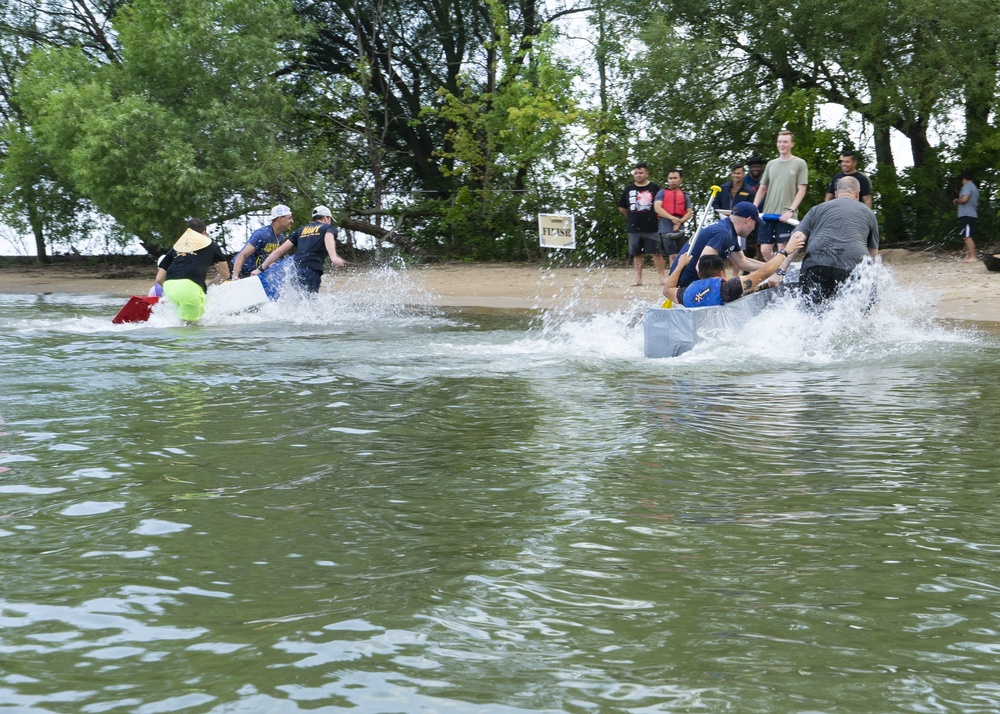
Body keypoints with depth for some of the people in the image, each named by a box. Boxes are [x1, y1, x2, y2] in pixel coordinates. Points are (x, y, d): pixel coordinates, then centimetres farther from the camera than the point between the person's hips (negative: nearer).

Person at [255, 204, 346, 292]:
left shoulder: (301, 230, 28)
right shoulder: (329, 227, 15)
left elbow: (280, 250, 21)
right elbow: (328, 238, -11)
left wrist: (261, 268, 24)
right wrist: (333, 257, -31)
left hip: (295, 270, 5)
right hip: (312, 272, -5)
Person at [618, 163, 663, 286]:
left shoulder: (654, 188, -1)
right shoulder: (629, 189, 8)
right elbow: (621, 207, 17)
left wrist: (654, 216, 0)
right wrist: (632, 217, 12)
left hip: (651, 228, -3)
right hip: (634, 228, 3)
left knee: (657, 253, -4)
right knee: (637, 254, 7)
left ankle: (662, 277, 1)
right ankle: (638, 279, 13)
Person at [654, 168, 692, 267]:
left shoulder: (685, 196, 16)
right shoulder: (662, 192, 8)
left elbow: (689, 212, 8)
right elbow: (657, 208, -6)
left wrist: (680, 221, -12)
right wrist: (672, 218, -16)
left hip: (679, 229, 3)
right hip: (666, 229, -3)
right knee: (673, 255, -8)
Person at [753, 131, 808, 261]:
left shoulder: (799, 164, 2)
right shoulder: (771, 164, 16)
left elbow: (801, 190, -3)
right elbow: (762, 189, 19)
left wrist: (791, 210, -14)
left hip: (786, 215, -4)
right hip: (768, 214, 5)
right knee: (765, 250, 0)